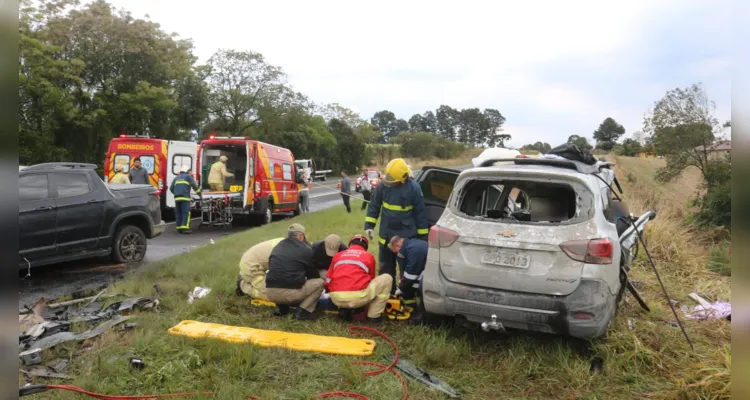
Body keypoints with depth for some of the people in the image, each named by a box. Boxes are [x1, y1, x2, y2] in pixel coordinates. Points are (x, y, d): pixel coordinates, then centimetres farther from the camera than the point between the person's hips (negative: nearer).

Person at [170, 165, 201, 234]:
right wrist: (200, 194, 4)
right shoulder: (188, 176, 9)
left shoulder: (176, 178, 24)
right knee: (186, 213, -8)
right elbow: (195, 186, 0)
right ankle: (184, 227, -17)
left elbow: (171, 188, 19)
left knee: (178, 213, 7)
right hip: (185, 197, -5)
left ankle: (179, 228, 8)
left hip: (177, 198, 5)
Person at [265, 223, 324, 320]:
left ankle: (281, 307, 18)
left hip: (270, 293, 6)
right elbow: (313, 274, 11)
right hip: (290, 293, -6)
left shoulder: (277, 247, 18)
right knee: (319, 282, 11)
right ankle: (303, 311, 0)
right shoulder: (306, 249, 2)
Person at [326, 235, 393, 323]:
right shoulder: (369, 256, 14)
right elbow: (371, 280, 27)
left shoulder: (338, 255, 20)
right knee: (387, 278, 16)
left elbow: (328, 281, 20)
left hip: (336, 299, 5)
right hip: (357, 297, -4)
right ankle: (374, 315, 12)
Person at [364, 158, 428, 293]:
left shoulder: (413, 188, -16)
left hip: (407, 236, -4)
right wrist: (369, 225, -3)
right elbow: (374, 205, 4)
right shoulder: (383, 185, -7)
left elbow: (420, 213, -9)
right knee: (386, 267, 15)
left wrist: (423, 236, -6)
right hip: (386, 235, 4)